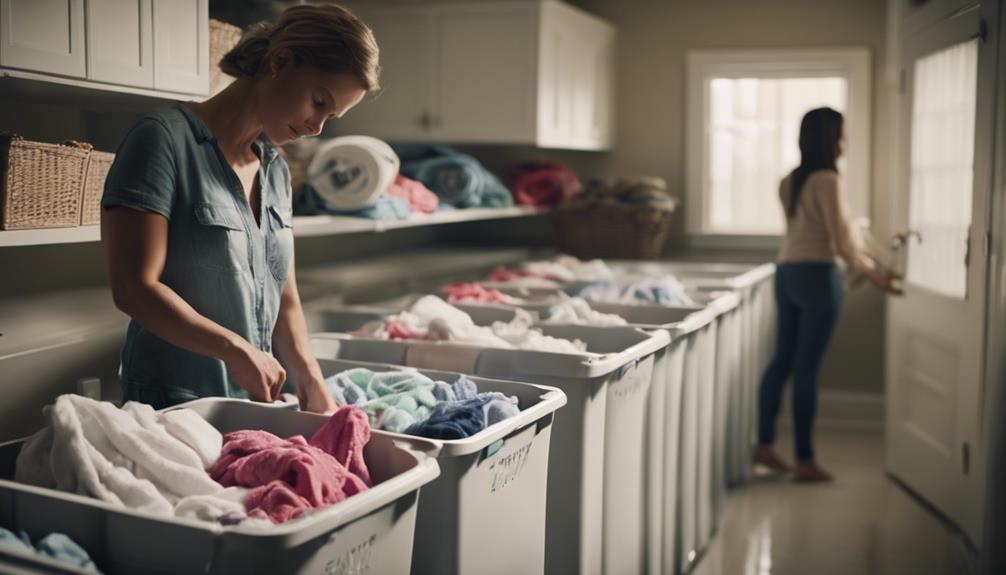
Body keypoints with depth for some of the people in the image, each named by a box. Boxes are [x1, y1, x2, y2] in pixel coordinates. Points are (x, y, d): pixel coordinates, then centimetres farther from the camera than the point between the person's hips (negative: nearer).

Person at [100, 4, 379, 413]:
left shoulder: (276, 170, 10)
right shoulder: (163, 139, -12)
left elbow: (285, 302, 11)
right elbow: (134, 289, -18)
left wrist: (316, 395, -1)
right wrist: (236, 349, -20)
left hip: (255, 401, 7)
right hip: (172, 406, -6)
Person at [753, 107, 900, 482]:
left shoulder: (790, 182, 12)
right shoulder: (828, 181, -13)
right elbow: (842, 240, -15)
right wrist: (873, 272, -3)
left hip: (787, 273, 8)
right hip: (817, 275, -8)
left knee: (782, 360, 13)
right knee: (806, 369, -4)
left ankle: (764, 444, 17)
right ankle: (804, 461, 3)